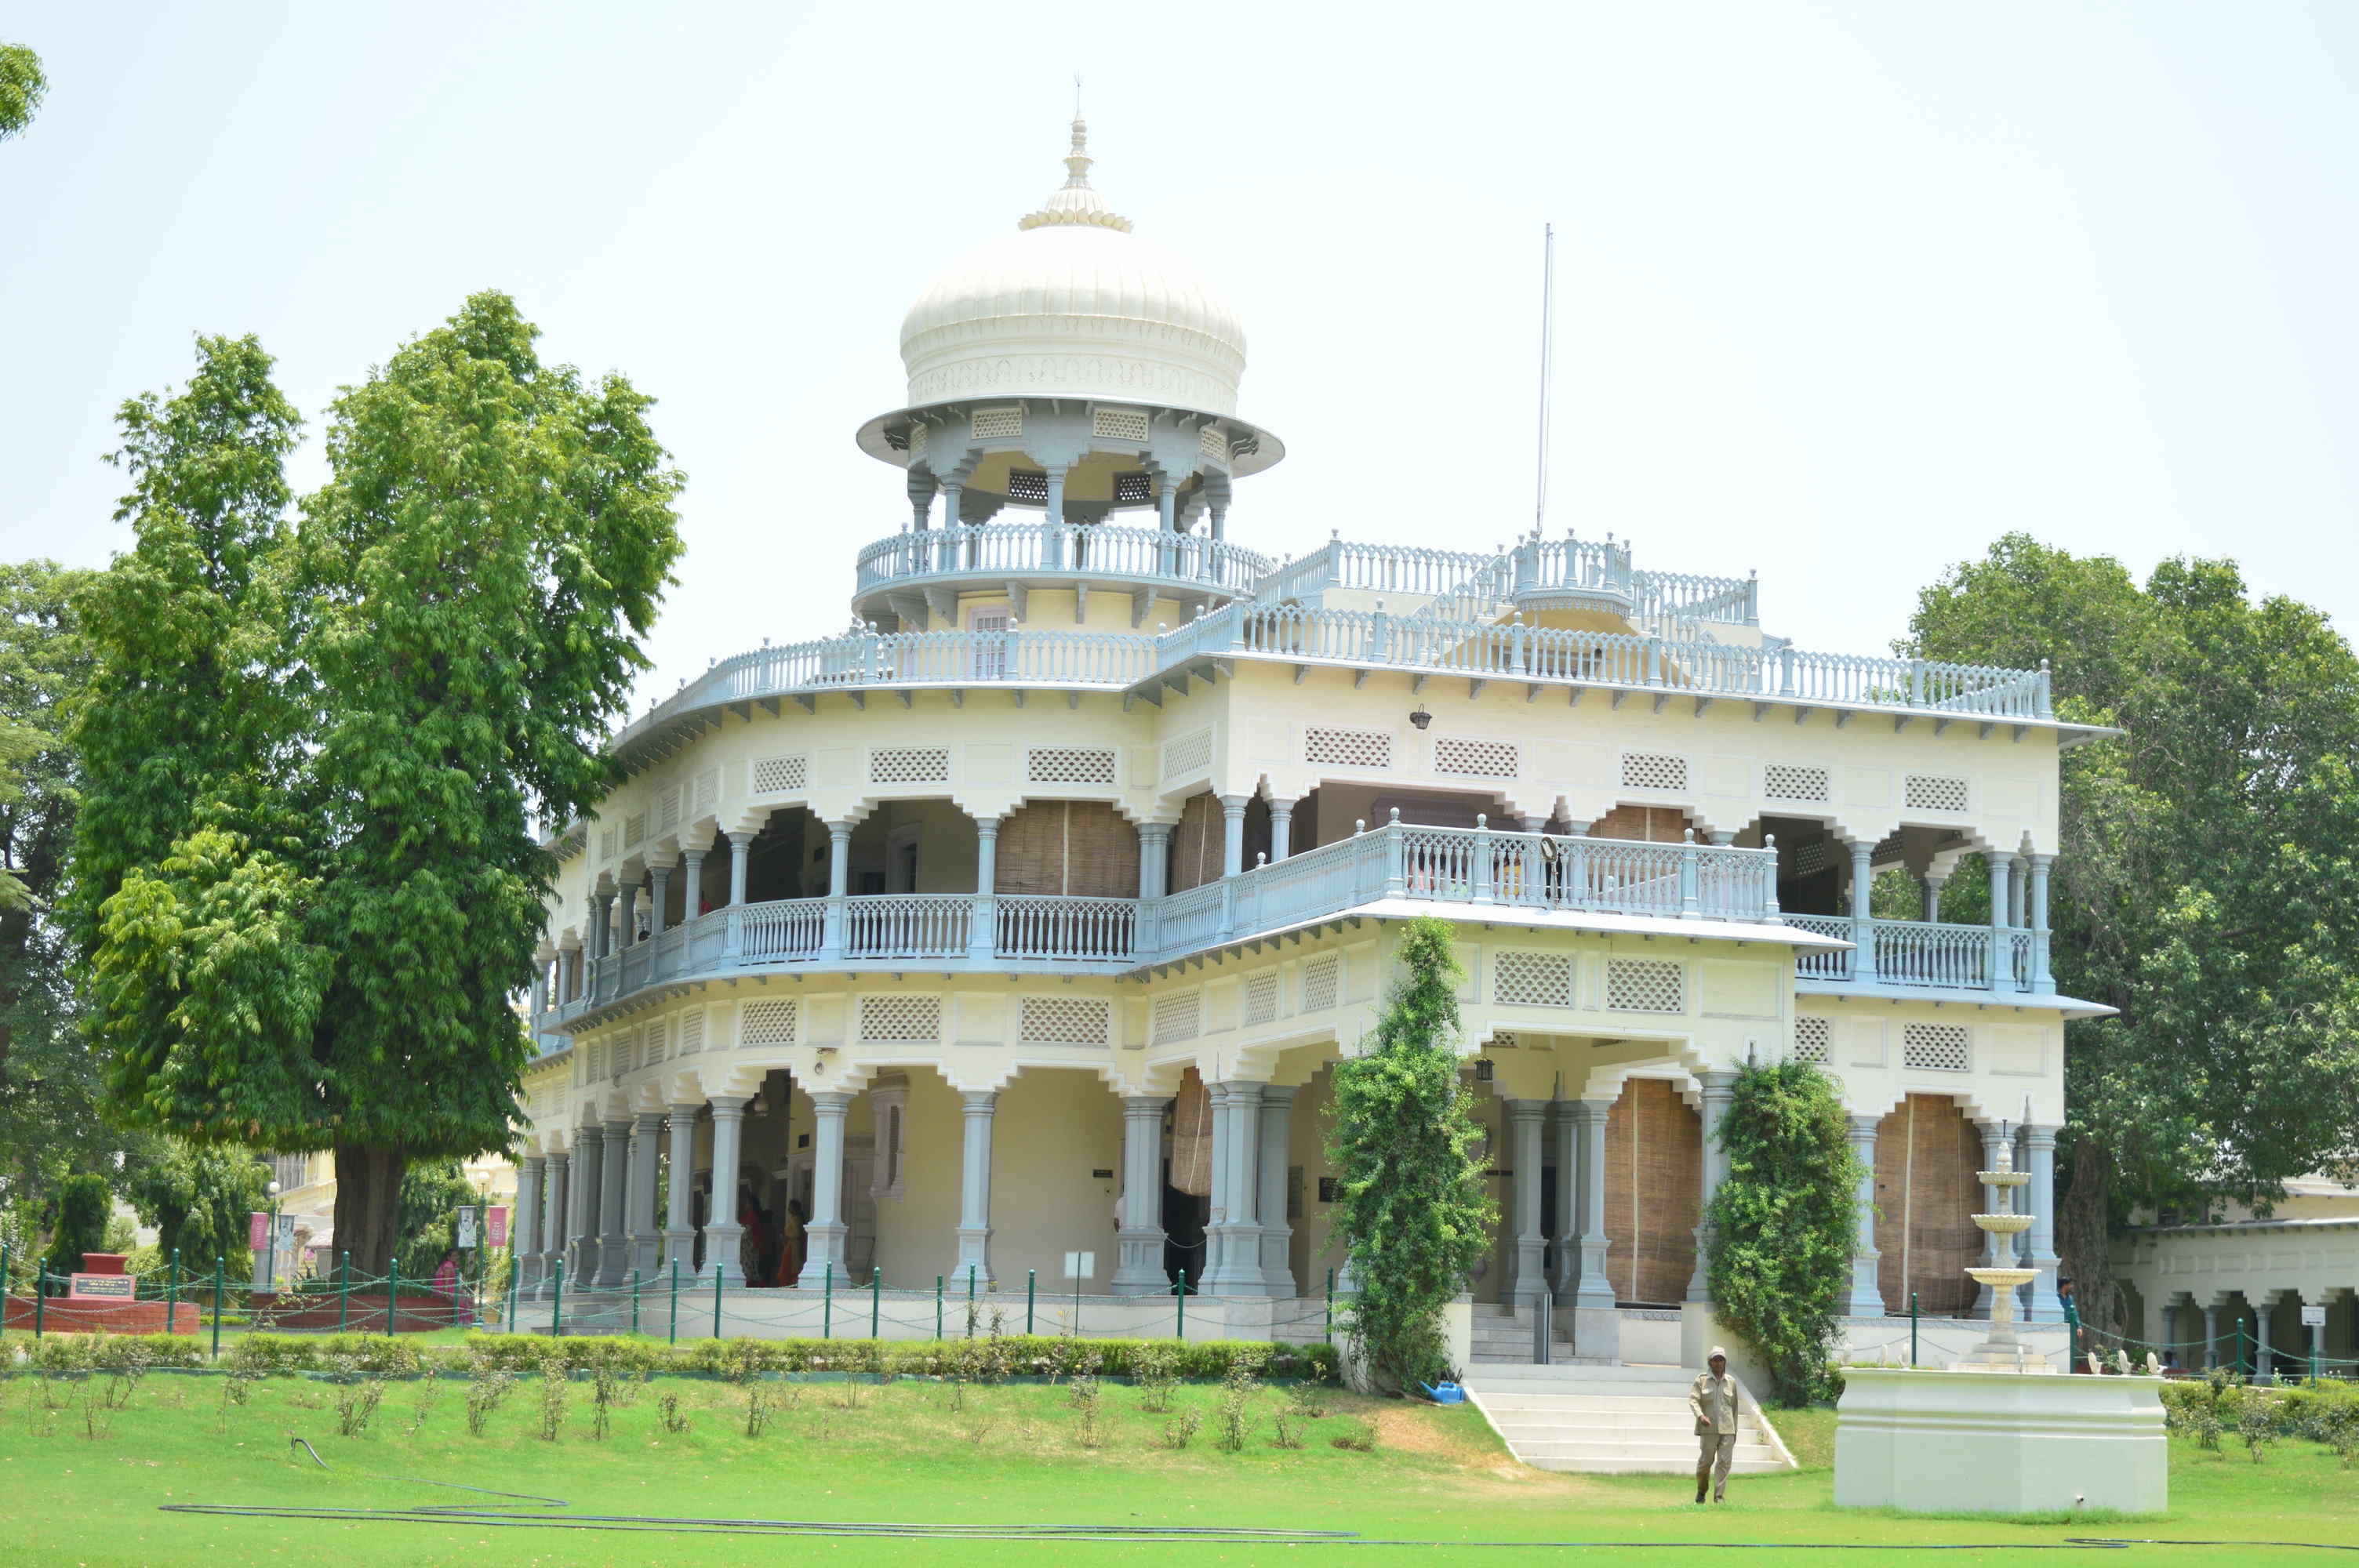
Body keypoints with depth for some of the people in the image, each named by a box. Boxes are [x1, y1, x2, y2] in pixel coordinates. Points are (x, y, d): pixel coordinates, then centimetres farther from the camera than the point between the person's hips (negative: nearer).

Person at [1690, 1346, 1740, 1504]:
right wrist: (1700, 1416, -26)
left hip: (1727, 1429, 2)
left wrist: (1735, 1431, 16)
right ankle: (1701, 1491, 25)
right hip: (1708, 1428, -2)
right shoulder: (1702, 1380, 4)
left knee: (1724, 1462, -7)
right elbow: (1693, 1399, -7)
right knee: (1705, 1461, 0)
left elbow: (1734, 1407, 17)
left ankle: (1720, 1497, -6)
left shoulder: (1731, 1382, 12)